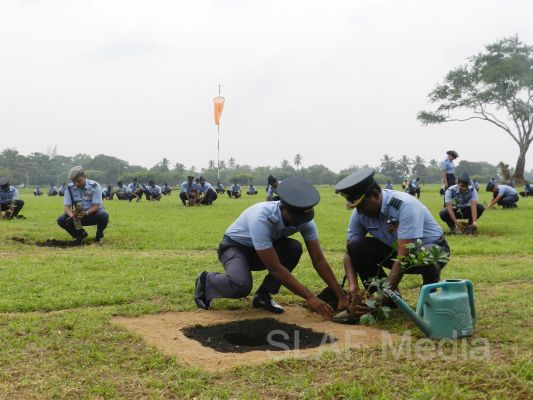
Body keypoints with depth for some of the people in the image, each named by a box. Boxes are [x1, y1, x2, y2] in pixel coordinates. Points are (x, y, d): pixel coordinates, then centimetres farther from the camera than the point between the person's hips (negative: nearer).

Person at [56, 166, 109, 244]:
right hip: (78, 215, 3)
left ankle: (99, 235, -4)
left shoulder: (95, 186, -16)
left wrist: (85, 213, -41)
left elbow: (95, 206, -21)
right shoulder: (70, 188, -7)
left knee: (103, 215, -36)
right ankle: (81, 234, 5)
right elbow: (67, 206, -12)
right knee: (61, 220, -20)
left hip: (93, 213, -3)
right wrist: (72, 215, -36)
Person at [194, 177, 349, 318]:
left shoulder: (305, 219, -22)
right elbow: (275, 267, -38)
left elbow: (318, 259, -17)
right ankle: (206, 281, -2)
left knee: (294, 248, -25)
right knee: (241, 286, -36)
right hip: (235, 246, -5)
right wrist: (309, 297, -38)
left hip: (263, 251, 6)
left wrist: (341, 296, -24)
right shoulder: (261, 218, -39)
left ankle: (263, 295, -6)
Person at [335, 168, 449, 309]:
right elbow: (349, 252, -11)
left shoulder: (406, 206, -32)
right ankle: (389, 299, -6)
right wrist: (353, 285, -28)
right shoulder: (359, 213, -14)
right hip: (395, 248, 5)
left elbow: (404, 256, -37)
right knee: (356, 246, -18)